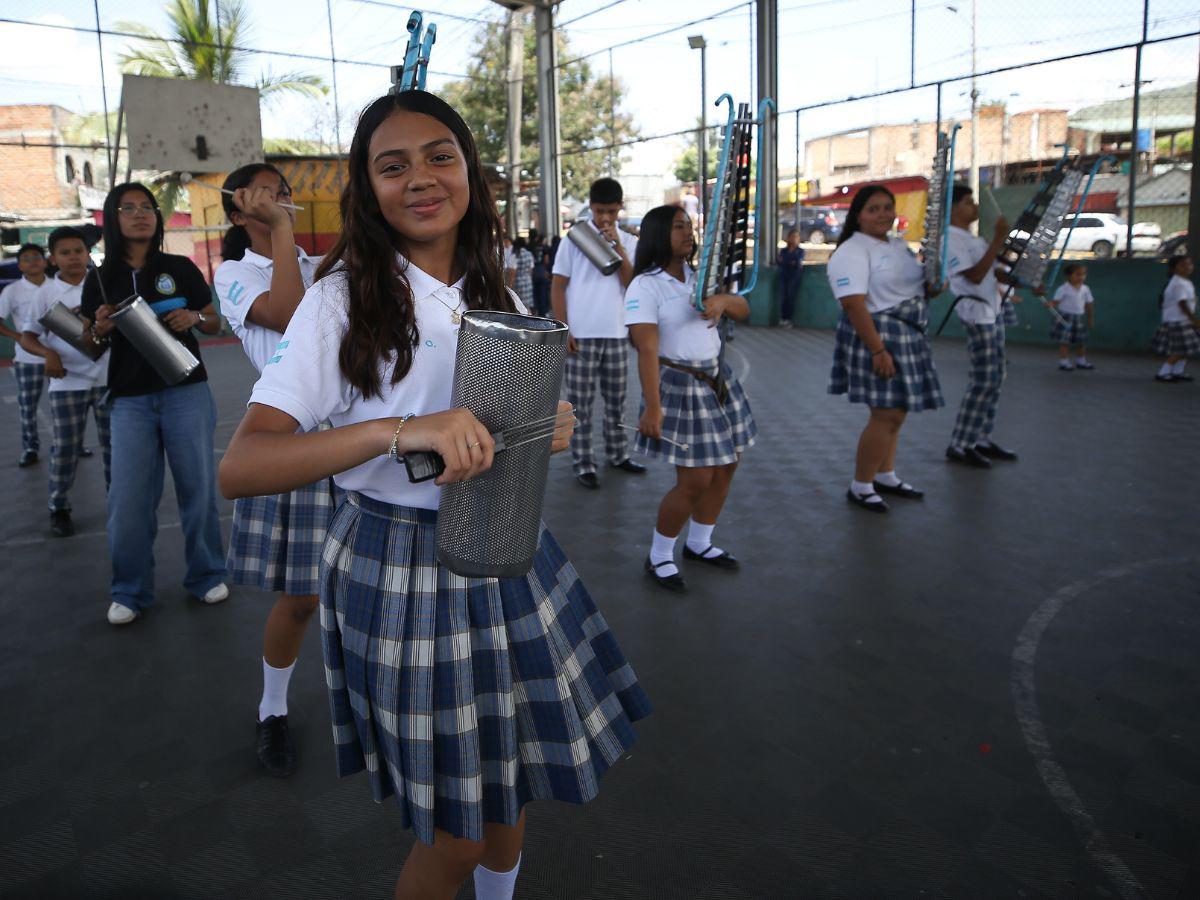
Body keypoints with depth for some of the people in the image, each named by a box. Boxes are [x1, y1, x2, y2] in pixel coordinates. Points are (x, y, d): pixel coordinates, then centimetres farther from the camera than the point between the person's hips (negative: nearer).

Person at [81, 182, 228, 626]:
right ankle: (130, 592, 16)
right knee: (128, 497, 0)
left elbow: (215, 323, 9)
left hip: (186, 393, -1)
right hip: (130, 400, 1)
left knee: (198, 486, 4)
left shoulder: (181, 268, 3)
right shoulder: (100, 280, 6)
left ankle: (206, 576, 22)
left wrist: (195, 317, -12)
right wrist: (100, 328, -8)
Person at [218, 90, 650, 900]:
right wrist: (398, 431, -34)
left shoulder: (498, 298, 6)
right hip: (400, 574, -5)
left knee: (507, 791, 19)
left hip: (507, 559, 5)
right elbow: (238, 467, -21)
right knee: (456, 833, 6)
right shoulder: (345, 299, -11)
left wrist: (549, 432, -5)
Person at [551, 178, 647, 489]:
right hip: (580, 335, -3)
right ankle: (583, 463, 9)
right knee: (580, 402, 1)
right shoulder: (574, 238, -1)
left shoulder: (628, 242, 8)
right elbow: (557, 288, -1)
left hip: (617, 334, 3)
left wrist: (618, 247, -11)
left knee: (616, 399, 12)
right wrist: (564, 330, -9)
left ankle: (617, 454, 27)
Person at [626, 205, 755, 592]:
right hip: (678, 386, -8)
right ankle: (659, 557, 13)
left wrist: (723, 299, -16)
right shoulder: (646, 285, -14)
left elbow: (744, 310, 7)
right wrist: (652, 407, -29)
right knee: (694, 481, -7)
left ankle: (699, 544, 33)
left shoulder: (700, 276, 9)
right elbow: (647, 350, -23)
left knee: (725, 467, 13)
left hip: (716, 380, 8)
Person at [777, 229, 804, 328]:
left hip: (795, 276, -2)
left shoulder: (800, 251, 9)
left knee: (791, 297, -11)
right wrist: (792, 263, -9)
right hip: (784, 276, 2)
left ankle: (788, 319, -10)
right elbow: (780, 262, 3)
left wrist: (785, 262, -4)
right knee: (784, 297, -9)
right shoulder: (783, 250, 15)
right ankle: (782, 319, -8)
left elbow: (799, 263, -4)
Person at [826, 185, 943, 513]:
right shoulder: (852, 252, -12)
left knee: (895, 411, 14)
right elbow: (854, 305, -22)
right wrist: (878, 350, -27)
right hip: (876, 335, -9)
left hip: (909, 336, 9)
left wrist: (932, 288, 3)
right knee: (887, 415, -9)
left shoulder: (899, 246, 16)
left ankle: (885, 476, 28)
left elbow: (912, 290, 27)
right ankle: (859, 487, 3)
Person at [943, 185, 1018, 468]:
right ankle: (959, 446, -3)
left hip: (992, 310, 10)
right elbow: (975, 276, -20)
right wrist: (998, 240, -21)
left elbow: (994, 272, 19)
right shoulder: (951, 239, -12)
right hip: (975, 312, -10)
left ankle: (982, 439, 18)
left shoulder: (973, 238, 17)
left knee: (996, 376, 11)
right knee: (982, 381, -9)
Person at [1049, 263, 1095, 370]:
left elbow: (1089, 304, 12)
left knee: (1081, 342, 13)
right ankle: (1064, 362, 3)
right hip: (1065, 318, -5)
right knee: (1065, 341, -4)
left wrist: (1091, 319, 14)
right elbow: (1056, 301, -16)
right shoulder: (1063, 289, -11)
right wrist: (1050, 304, -39)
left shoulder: (1085, 289, 4)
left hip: (1080, 318, 5)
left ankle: (1081, 361, 29)